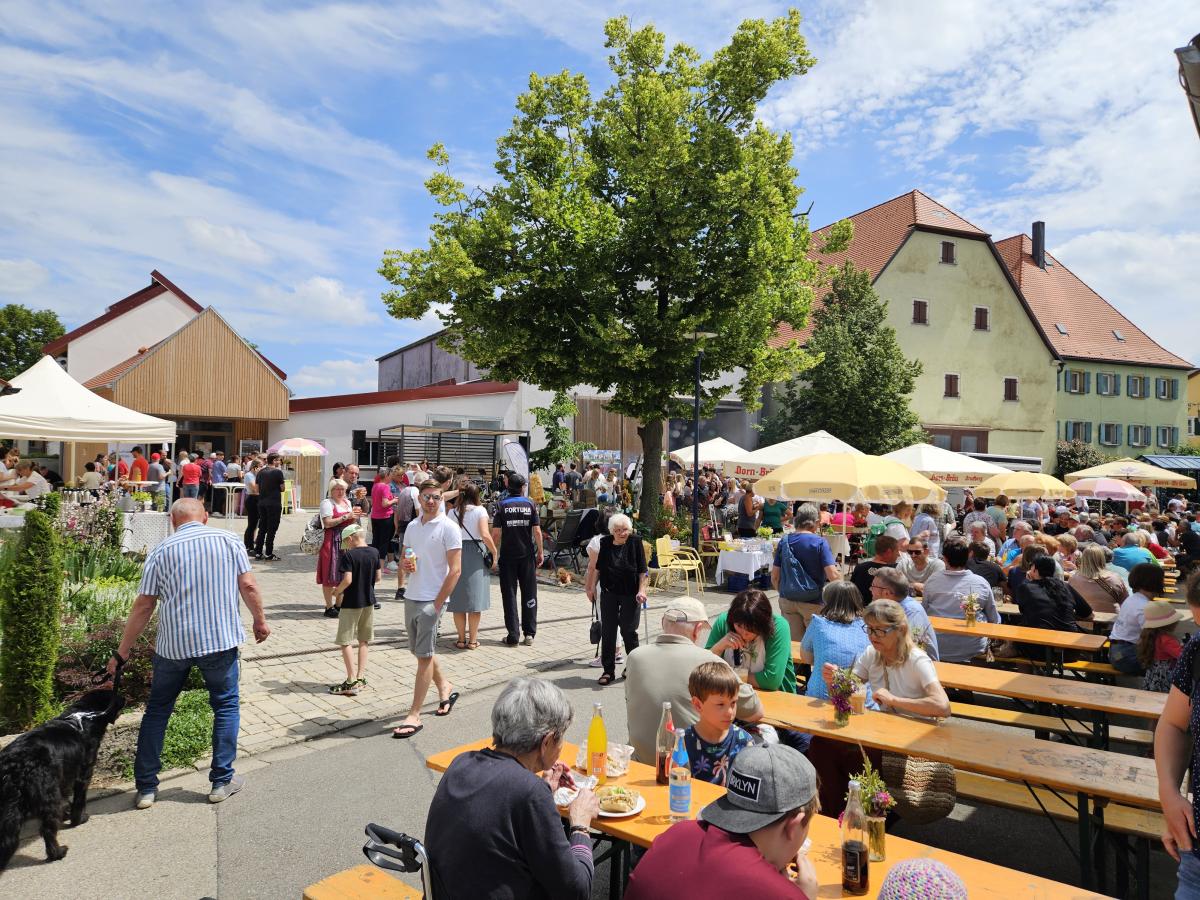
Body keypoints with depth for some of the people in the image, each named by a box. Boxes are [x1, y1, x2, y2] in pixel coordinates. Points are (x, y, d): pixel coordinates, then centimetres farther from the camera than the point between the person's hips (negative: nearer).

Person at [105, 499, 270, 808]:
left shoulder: (161, 551, 1)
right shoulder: (229, 540, -1)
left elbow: (143, 606, 0)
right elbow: (248, 586, -4)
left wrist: (122, 653, 7)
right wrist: (259, 620, 10)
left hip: (172, 644, 1)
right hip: (221, 640, -1)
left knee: (157, 710, 18)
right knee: (226, 706, 14)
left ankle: (146, 787, 21)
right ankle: (222, 781, 16)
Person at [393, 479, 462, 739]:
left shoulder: (449, 528, -9)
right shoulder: (412, 526, 11)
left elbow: (455, 570, -12)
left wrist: (437, 603, -15)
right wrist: (406, 565, -4)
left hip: (432, 600, -7)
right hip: (411, 597, 7)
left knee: (424, 655, -5)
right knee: (419, 650, 17)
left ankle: (414, 715, -1)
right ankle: (445, 688, 39)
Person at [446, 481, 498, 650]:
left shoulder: (452, 512, 4)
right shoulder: (480, 510, -5)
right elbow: (485, 535, -15)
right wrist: (494, 551, -4)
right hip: (475, 555, -2)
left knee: (458, 599, 10)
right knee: (474, 598, 6)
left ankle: (461, 639, 14)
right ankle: (472, 640, 10)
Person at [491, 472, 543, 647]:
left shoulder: (502, 505, -4)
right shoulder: (530, 504, -1)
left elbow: (496, 533, -8)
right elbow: (537, 531, -4)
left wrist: (494, 555, 0)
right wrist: (540, 552, 6)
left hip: (508, 556, -1)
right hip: (527, 554, 1)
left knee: (509, 594, 6)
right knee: (529, 594, 10)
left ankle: (513, 636, 5)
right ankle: (529, 634, 11)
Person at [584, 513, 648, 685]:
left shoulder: (636, 543, -9)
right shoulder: (604, 543, -3)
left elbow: (643, 571, -6)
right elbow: (597, 568, 8)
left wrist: (641, 590, -15)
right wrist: (591, 588, 8)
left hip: (630, 594, -2)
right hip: (609, 593, 2)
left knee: (628, 631, 1)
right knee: (607, 632, 4)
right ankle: (608, 670, 14)